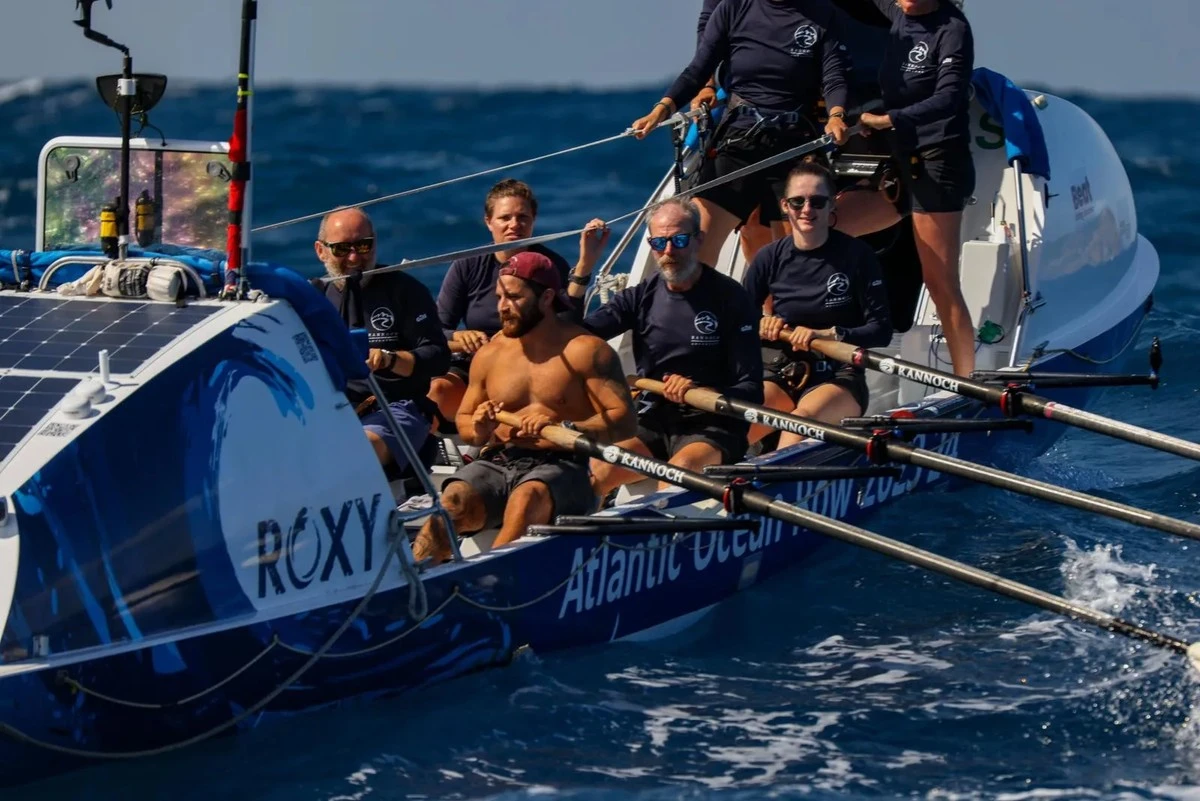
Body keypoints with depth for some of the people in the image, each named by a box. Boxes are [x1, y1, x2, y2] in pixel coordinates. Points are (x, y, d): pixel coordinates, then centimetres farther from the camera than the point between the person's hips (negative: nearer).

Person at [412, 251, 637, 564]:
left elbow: (625, 420, -9)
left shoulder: (585, 350, -1)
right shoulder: (489, 355, 15)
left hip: (559, 467, -4)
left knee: (526, 499, -38)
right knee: (452, 502, -27)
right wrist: (479, 430, -1)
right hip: (496, 462, 4)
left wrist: (564, 429, -25)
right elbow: (464, 420, 25)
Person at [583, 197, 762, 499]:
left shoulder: (730, 298, -2)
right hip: (653, 423, 4)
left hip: (711, 428, -4)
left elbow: (750, 391, -6)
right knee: (593, 472, -24)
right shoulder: (641, 297, 10)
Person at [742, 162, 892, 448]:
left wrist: (826, 335, -21)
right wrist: (759, 326, -11)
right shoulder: (771, 258, 5)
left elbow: (881, 330, -5)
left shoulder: (857, 255, -4)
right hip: (781, 373, 3)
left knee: (804, 417, -38)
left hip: (838, 377, -3)